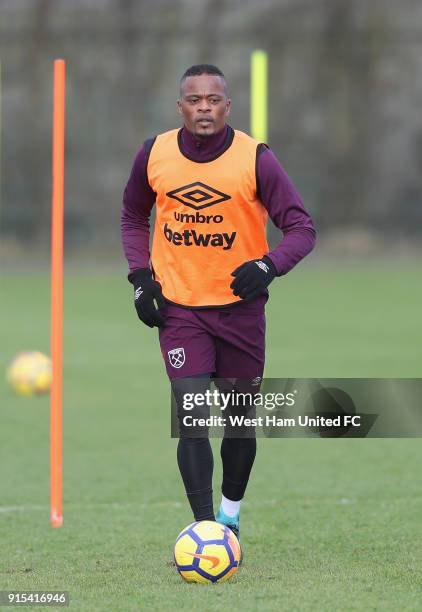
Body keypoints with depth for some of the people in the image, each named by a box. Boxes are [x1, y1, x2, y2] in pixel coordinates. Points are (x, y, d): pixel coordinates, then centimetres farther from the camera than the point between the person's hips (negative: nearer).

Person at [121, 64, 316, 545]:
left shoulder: (255, 159, -12)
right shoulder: (154, 155, -4)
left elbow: (301, 227, -10)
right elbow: (133, 217, 14)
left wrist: (269, 266, -29)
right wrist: (140, 276, 0)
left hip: (240, 305, 0)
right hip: (178, 307, 0)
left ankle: (231, 511, 36)